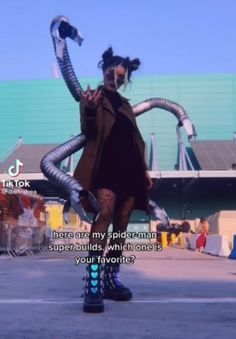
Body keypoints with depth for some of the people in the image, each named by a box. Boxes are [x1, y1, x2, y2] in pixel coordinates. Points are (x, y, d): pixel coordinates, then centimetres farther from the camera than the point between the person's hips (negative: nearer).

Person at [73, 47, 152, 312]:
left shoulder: (125, 105, 24)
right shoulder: (92, 97, 7)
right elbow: (88, 131, -7)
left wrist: (144, 168, 16)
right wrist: (89, 111, -28)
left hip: (129, 170, 7)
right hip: (106, 167, -6)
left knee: (121, 225, 4)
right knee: (104, 216, -24)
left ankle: (111, 281, 12)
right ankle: (93, 285, -27)